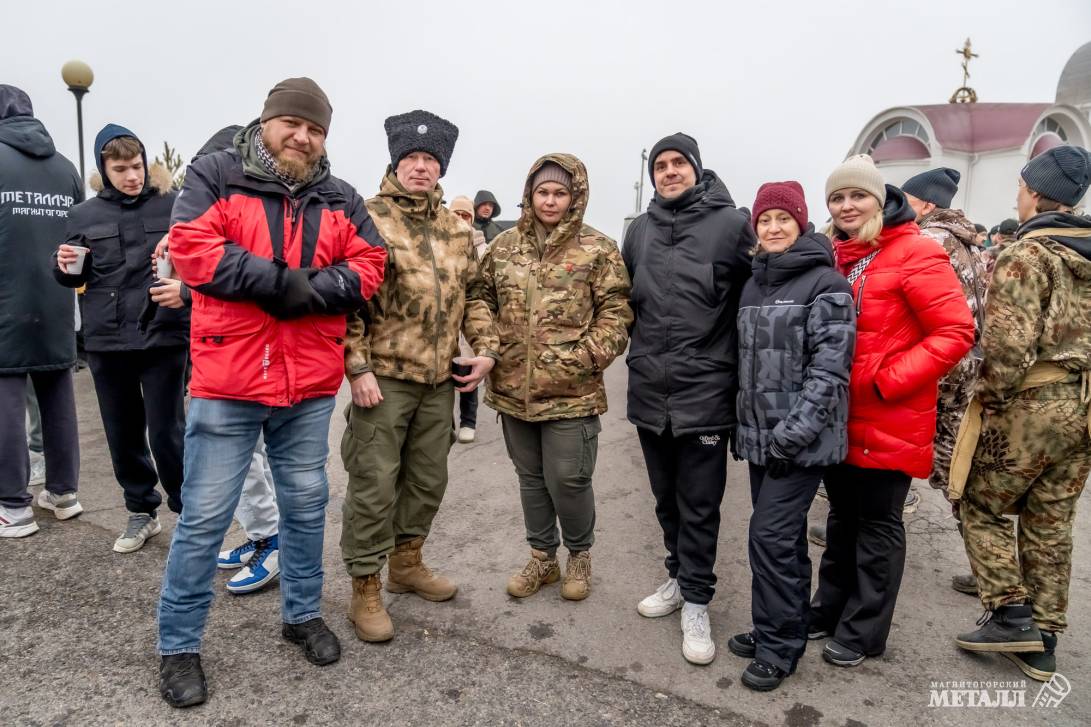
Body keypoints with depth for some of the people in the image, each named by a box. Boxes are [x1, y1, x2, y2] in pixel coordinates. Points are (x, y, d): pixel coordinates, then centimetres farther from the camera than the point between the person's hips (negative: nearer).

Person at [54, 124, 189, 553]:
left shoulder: (173, 205, -2)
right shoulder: (85, 215, 9)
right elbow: (73, 280, 17)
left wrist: (185, 290, -21)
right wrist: (65, 267, -5)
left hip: (164, 337, -4)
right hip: (106, 343, 4)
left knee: (167, 433, -1)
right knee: (122, 434, 13)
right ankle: (141, 512, 30)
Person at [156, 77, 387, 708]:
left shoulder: (339, 198, 10)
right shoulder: (215, 176, -1)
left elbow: (369, 264, 1)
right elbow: (192, 249, -14)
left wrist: (312, 290, -15)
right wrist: (280, 280, -18)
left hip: (310, 385, 4)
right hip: (227, 381, -3)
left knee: (307, 506, 16)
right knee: (205, 518, 5)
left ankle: (304, 614, 36)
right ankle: (179, 646, 23)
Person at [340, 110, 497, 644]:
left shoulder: (457, 230, 13)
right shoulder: (367, 219, -5)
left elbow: (473, 294, 18)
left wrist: (485, 348, 5)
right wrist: (358, 367, -16)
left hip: (439, 379, 6)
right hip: (383, 377, -6)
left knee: (428, 478, 16)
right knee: (374, 484, 0)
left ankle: (407, 562, 36)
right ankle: (366, 590, 16)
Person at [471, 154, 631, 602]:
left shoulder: (597, 249, -4)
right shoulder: (505, 245, 7)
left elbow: (616, 313, -5)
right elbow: (481, 296, 13)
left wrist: (587, 358, -14)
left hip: (571, 393, -4)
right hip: (514, 388, 4)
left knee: (567, 480, 2)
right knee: (530, 477, 16)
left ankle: (579, 554, 30)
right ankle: (542, 558, 35)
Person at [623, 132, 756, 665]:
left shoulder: (731, 224, -5)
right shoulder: (640, 230, 10)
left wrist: (740, 361, -4)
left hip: (704, 391, -5)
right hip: (649, 390, 5)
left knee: (699, 505, 3)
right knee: (666, 498, 18)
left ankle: (696, 601, 19)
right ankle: (679, 576, 36)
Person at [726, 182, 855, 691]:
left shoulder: (826, 283, -8)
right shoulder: (754, 284, 14)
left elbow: (830, 367, -15)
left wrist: (793, 431, -21)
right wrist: (744, 425, 14)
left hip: (800, 438, -7)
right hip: (759, 435, 7)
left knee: (771, 534, -6)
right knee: (783, 535, 15)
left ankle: (778, 644, 11)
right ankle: (782, 627, 29)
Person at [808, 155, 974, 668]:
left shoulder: (914, 254, -12)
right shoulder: (831, 258, 8)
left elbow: (956, 332, -17)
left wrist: (887, 380, -20)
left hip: (889, 422, -6)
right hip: (836, 417, 6)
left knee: (877, 525, 8)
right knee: (842, 517, 19)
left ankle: (862, 630, 22)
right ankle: (829, 608, 34)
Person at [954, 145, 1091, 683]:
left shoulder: (1027, 254, -13)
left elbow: (1010, 342, -23)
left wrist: (990, 395, -9)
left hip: (1032, 407, -7)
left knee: (981, 507, 9)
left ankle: (1011, 617, 6)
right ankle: (1041, 643, 23)